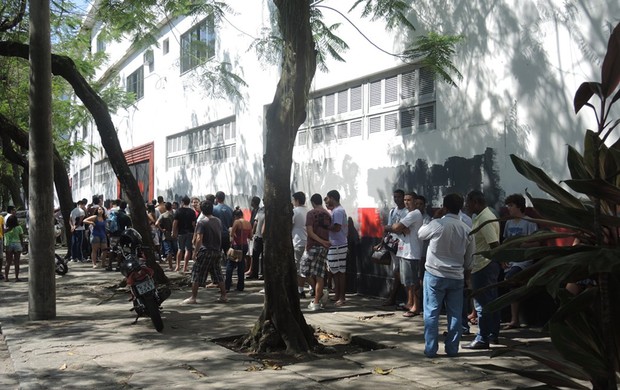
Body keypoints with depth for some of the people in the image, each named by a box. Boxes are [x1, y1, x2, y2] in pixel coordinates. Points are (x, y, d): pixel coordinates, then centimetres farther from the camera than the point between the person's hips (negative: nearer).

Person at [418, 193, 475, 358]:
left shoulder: (437, 224, -14)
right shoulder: (467, 230, 0)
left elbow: (420, 234, 7)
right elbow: (469, 258, 8)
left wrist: (434, 218, 12)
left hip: (435, 275, -3)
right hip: (456, 277, 3)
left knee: (431, 313, 4)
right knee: (455, 314, 11)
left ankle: (430, 349, 6)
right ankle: (452, 349, 15)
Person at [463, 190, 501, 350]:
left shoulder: (484, 219, -19)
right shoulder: (486, 216, 14)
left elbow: (494, 244, -23)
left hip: (483, 267, -11)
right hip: (489, 265, 11)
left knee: (482, 304, -4)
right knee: (491, 302, 17)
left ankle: (482, 339, 2)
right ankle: (493, 334, 27)